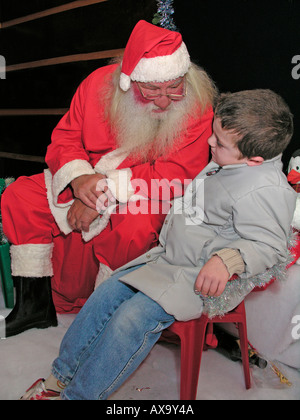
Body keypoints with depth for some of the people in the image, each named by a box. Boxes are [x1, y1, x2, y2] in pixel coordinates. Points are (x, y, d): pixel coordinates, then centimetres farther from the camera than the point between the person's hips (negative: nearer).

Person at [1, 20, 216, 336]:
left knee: (136, 228, -37)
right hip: (84, 184, 4)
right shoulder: (98, 84, -8)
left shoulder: (196, 106, -18)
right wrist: (78, 177, -23)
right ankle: (34, 304, 4)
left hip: (145, 194, -4)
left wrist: (104, 193, -26)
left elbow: (174, 175, -22)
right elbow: (64, 138, 0)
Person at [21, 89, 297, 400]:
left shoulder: (266, 189, -22)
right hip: (168, 258, 9)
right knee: (107, 294, 1)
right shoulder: (226, 162, 6)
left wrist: (228, 260, -35)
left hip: (205, 279, -9)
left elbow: (269, 246, -21)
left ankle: (77, 395, -4)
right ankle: (60, 378, 14)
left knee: (133, 317, -23)